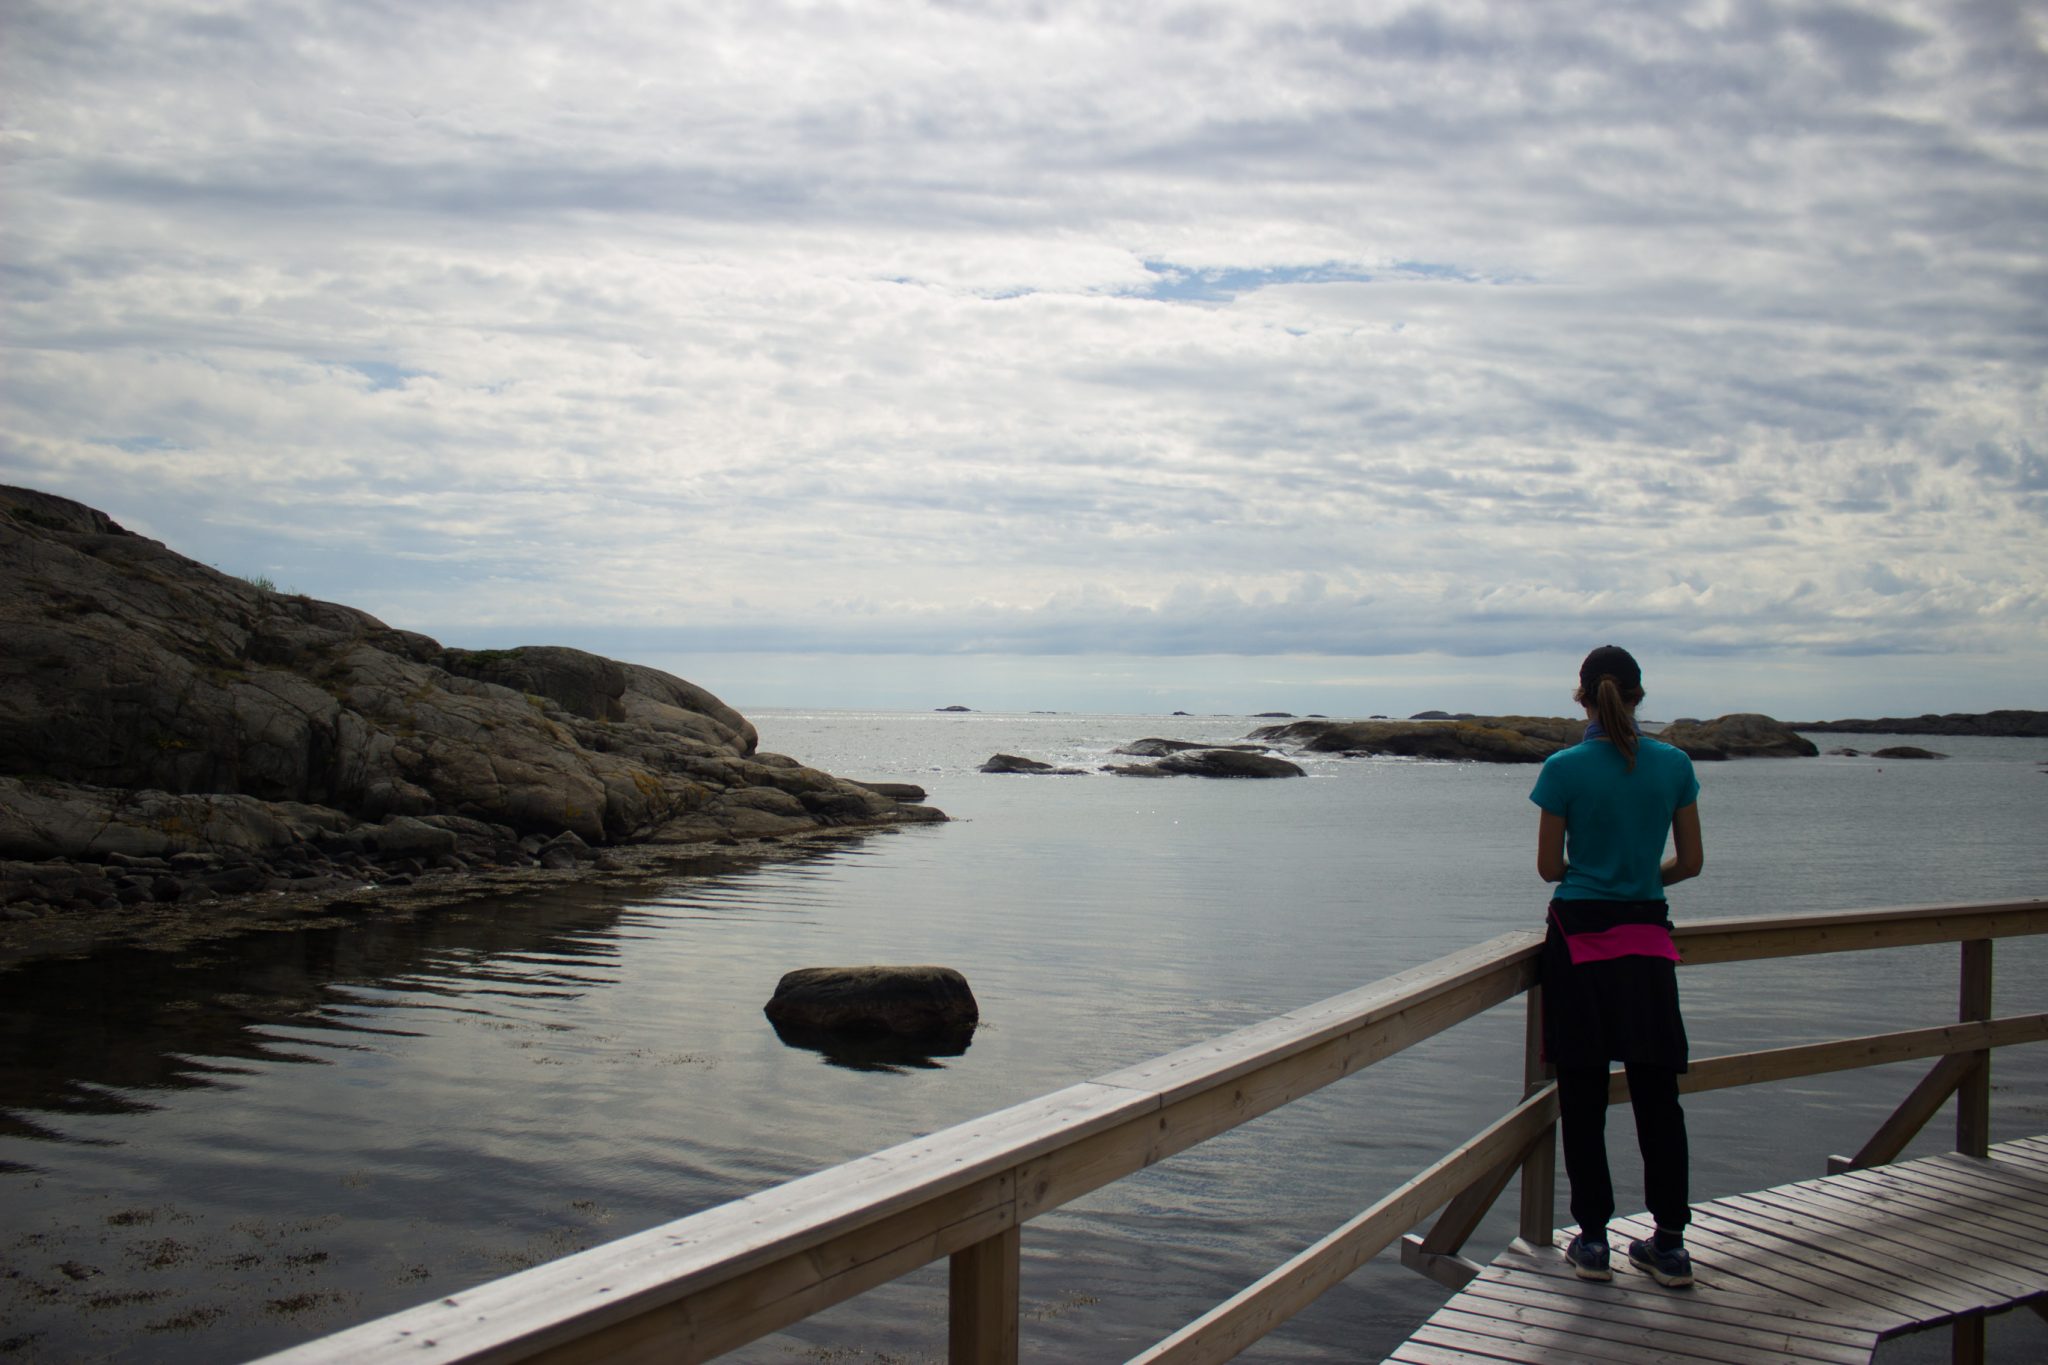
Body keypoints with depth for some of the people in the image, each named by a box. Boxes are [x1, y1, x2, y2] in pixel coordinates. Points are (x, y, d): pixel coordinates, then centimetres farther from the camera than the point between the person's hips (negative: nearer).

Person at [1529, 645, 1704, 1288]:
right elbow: (1691, 862, 4)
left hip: (1580, 939, -2)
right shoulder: (1674, 764, -1)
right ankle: (1670, 1243, 15)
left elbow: (1548, 867, -4)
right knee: (1657, 1093, 11)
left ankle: (1592, 1240, 11)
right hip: (1647, 941, 3)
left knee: (1583, 1095, 6)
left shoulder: (1565, 768, -9)